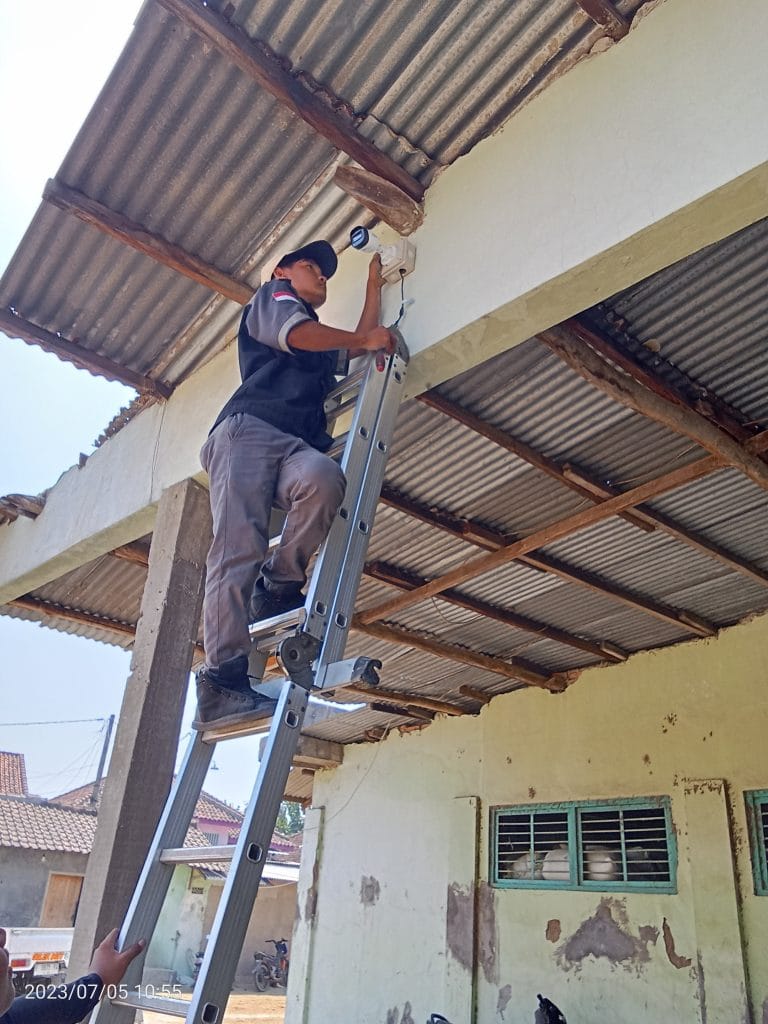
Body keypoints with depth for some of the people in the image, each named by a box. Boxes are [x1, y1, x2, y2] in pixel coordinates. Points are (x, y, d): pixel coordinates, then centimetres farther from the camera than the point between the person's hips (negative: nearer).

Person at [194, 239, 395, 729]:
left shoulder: (323, 345, 43)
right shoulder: (271, 297, 24)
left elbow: (361, 344, 35)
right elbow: (295, 333, 3)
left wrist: (375, 281, 46)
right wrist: (365, 339, 14)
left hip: (296, 445, 5)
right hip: (250, 429, -5)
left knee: (325, 478, -33)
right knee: (238, 549, -22)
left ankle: (278, 588, -20)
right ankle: (222, 680, -28)